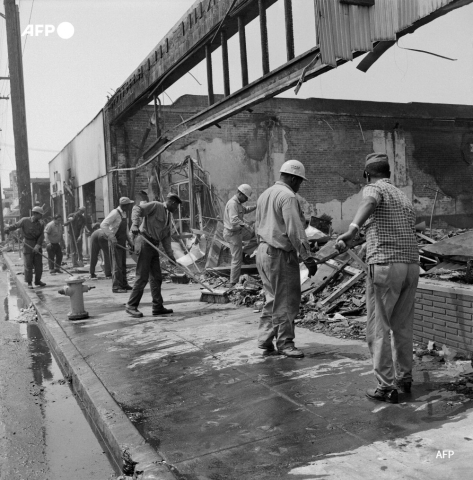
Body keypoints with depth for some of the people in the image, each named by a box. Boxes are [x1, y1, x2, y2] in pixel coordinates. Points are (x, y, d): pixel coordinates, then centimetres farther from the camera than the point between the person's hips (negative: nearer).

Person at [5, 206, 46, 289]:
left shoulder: (40, 225, 3)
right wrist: (8, 229, -28)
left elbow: (41, 236, -4)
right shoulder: (25, 220, -4)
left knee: (39, 264, 6)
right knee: (28, 264, -4)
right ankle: (29, 282, 4)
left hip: (37, 245, 4)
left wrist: (38, 245, -17)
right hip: (28, 244, -4)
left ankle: (37, 281, 20)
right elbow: (16, 225, -9)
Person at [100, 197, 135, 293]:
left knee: (123, 264, 13)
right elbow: (103, 225, -23)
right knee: (117, 264, -8)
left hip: (122, 242, 9)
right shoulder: (115, 213, -16)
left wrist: (130, 241, 16)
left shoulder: (124, 213, 13)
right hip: (115, 242, -9)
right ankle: (116, 287, -4)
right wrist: (111, 237, -26)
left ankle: (123, 284, 22)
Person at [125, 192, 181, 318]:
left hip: (154, 246, 9)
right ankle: (131, 306, 0)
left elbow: (166, 239, 18)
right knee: (142, 277, -8)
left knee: (156, 278, 10)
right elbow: (137, 209, -16)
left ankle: (158, 307, 17)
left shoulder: (168, 217, 20)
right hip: (145, 243, -9)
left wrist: (171, 256, 11)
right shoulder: (156, 206, -4)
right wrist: (135, 224, -30)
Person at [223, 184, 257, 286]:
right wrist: (245, 225, -46)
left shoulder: (238, 203, 9)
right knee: (237, 259, -3)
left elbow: (244, 210, 26)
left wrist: (255, 207, 13)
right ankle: (233, 283, 6)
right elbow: (234, 220, -36)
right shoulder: (232, 203, -24)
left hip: (238, 231, 10)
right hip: (233, 233, -10)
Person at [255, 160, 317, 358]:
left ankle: (265, 342, 17)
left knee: (272, 299, 14)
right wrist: (308, 257, -18)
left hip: (263, 251, 9)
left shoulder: (264, 195, 16)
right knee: (286, 301, 0)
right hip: (281, 255, -9)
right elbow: (295, 230, -19)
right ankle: (284, 343, 9)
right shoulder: (288, 196, -13)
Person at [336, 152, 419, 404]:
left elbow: (368, 204, -27)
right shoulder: (404, 198, 22)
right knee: (402, 326, 19)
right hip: (411, 266, 7)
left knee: (378, 329, 2)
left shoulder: (374, 188, -1)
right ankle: (404, 378, 29)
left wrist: (352, 229, -46)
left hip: (385, 267, -7)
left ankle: (386, 387, 4)